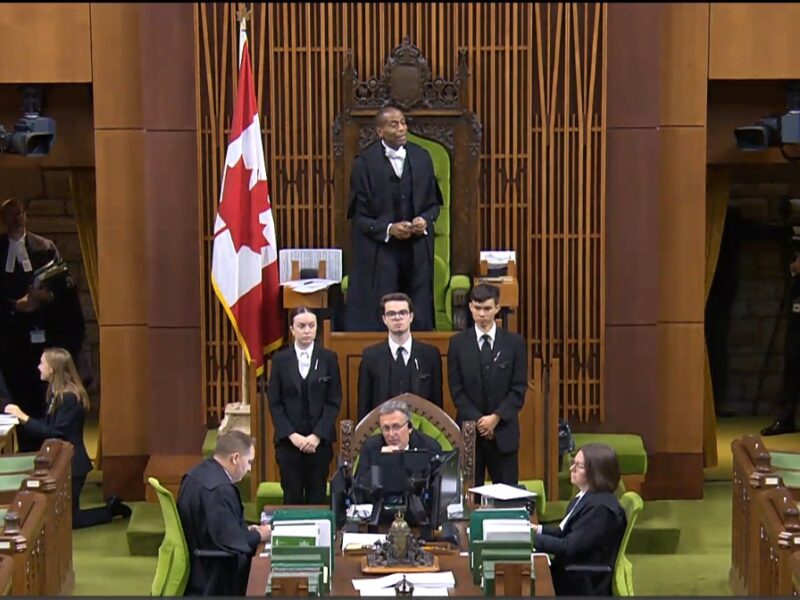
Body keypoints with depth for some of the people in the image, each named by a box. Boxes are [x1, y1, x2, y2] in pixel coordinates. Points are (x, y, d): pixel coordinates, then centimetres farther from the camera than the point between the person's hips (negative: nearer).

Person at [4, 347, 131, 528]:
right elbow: (46, 427, 7)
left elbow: (55, 433, -24)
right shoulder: (56, 393, 8)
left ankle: (111, 509, 12)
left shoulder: (69, 397, -21)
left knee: (67, 517, 0)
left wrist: (24, 418, -24)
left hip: (71, 463, -9)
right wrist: (21, 418, -4)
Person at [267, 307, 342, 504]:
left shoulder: (328, 358, 3)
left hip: (319, 441, 0)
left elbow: (334, 401, 1)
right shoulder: (280, 360, 4)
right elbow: (274, 402, 2)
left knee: (317, 498, 2)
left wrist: (317, 436, -9)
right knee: (292, 497, 1)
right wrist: (292, 435, -9)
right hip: (288, 441, 0)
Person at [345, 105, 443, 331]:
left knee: (419, 318, 5)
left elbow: (433, 203, 13)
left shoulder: (421, 157, 6)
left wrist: (425, 220, -8)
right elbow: (358, 215, -4)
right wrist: (387, 229, -18)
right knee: (378, 318, -2)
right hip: (379, 254, -3)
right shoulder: (364, 163, -6)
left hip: (417, 253, 3)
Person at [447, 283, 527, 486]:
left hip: (504, 431, 0)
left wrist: (496, 417, -11)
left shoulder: (514, 342, 3)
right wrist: (477, 420, -10)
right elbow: (456, 389, 1)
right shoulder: (458, 342, 4)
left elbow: (519, 389, 0)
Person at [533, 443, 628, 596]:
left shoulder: (601, 507, -23)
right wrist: (538, 529, 0)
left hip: (584, 585, -9)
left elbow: (569, 547, -25)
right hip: (572, 573, 9)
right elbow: (566, 532, 15)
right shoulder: (586, 497, 9)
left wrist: (530, 538, -20)